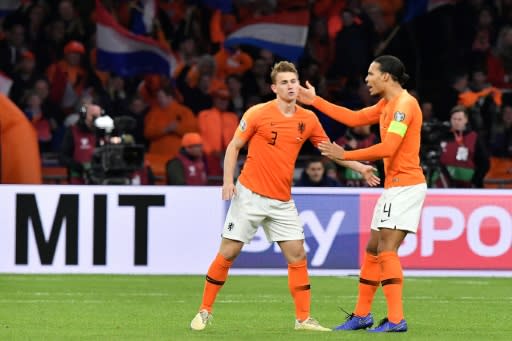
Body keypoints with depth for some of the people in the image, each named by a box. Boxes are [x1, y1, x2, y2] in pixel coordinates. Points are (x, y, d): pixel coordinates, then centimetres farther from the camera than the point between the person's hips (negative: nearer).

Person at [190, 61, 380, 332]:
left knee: (297, 255, -3)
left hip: (282, 201, 4)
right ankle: (204, 311, 9)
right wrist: (228, 180, -13)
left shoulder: (308, 119, 4)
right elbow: (234, 146, -2)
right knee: (228, 253, -2)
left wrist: (360, 167, 7)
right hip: (250, 195, -4)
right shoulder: (258, 114, -8)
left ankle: (303, 318, 4)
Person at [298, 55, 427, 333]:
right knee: (372, 250, 14)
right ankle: (362, 315, 22)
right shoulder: (387, 105, 16)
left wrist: (345, 155, -15)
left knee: (387, 249, -15)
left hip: (405, 185, -10)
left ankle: (396, 320, -18)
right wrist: (315, 101, 24)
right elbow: (354, 118, 24)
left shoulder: (404, 104, -15)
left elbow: (388, 148, -22)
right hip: (393, 186, 10)